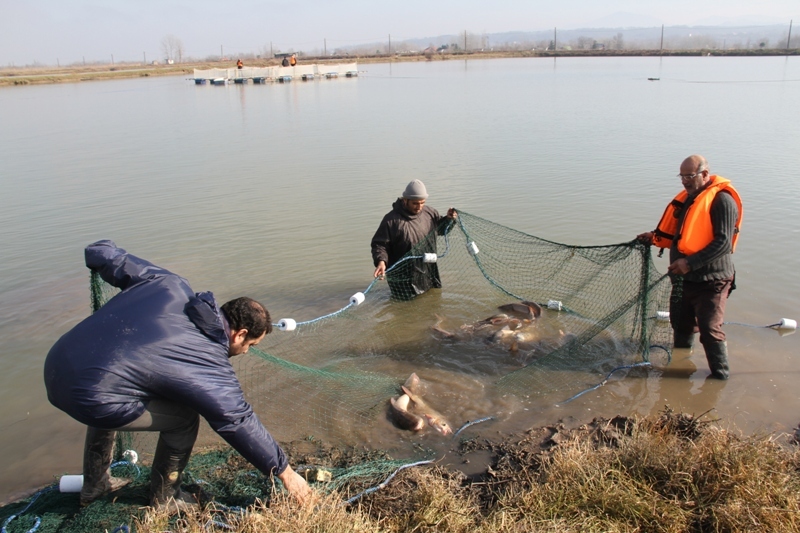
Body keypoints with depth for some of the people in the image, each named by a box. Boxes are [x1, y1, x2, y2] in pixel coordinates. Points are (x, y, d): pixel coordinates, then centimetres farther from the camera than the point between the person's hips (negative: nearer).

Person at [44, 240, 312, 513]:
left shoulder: (171, 284, 3)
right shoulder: (211, 369, -10)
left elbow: (100, 252, 8)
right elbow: (241, 423, -2)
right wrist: (285, 472, 9)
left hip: (55, 368, 8)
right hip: (87, 397, -7)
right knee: (184, 419, 9)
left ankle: (94, 485, 54)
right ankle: (165, 500, 27)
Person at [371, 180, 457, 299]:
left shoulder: (430, 213, -2)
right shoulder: (392, 219, -18)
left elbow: (441, 229, 15)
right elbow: (379, 244, -16)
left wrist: (449, 219, -6)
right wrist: (381, 261, -33)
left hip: (428, 271, 6)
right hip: (403, 275, -5)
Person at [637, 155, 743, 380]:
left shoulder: (722, 200, -15)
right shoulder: (687, 197, 12)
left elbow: (723, 242, -23)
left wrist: (690, 263, -28)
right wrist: (655, 237, 4)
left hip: (711, 279, -8)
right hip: (684, 277, 8)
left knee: (710, 330, -5)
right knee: (681, 323, 19)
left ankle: (720, 375, 12)